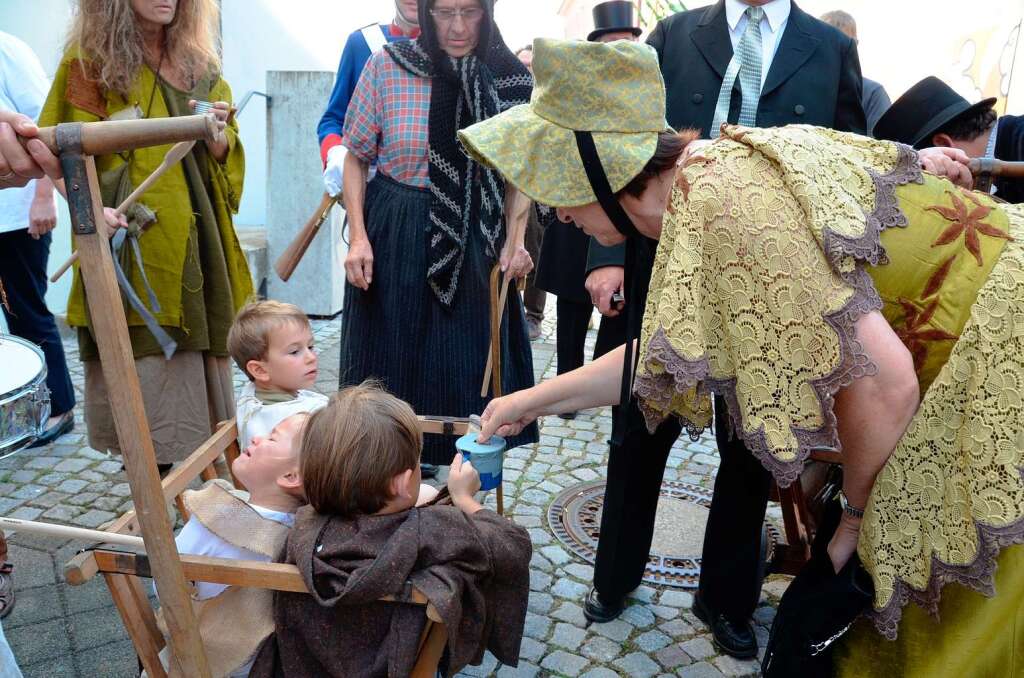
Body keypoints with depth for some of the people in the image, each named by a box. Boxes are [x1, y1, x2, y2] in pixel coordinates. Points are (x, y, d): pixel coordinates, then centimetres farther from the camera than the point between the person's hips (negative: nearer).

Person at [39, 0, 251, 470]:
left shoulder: (197, 61, 16)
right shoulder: (90, 60, 0)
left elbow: (225, 155, 15)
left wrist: (216, 132, -6)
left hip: (198, 238, 5)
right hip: (134, 240, -5)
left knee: (201, 353, 8)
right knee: (146, 359, -4)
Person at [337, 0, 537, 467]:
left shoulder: (511, 79, -1)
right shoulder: (386, 66, -5)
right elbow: (356, 156, 2)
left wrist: (514, 239, -3)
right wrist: (358, 236, -7)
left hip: (475, 242, 1)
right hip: (396, 236, -1)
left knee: (469, 366, 8)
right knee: (392, 362, 8)